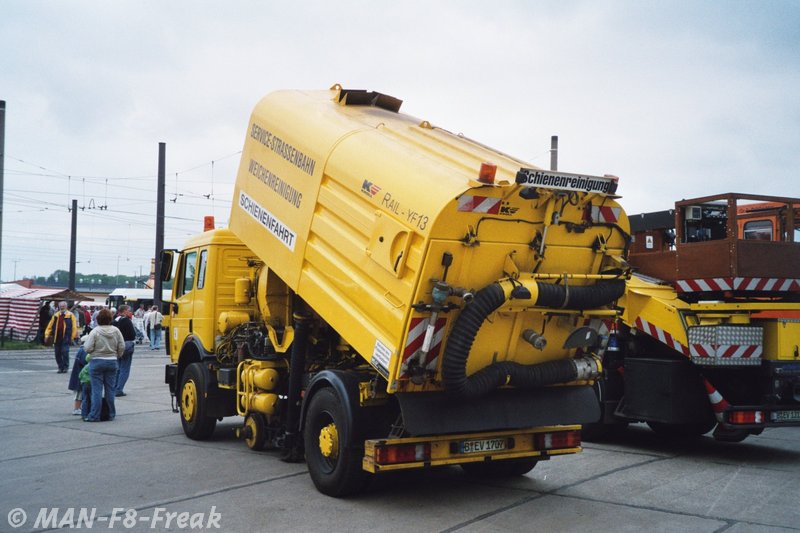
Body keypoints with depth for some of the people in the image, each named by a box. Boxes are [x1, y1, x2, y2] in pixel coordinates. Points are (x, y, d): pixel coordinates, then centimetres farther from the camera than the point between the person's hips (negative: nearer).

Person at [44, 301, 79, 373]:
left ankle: (65, 367, 1)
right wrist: (47, 335, 6)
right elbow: (50, 326, 14)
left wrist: (73, 337, -6)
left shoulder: (70, 316, 2)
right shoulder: (56, 316, 13)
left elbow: (74, 327, -1)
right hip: (57, 338, 4)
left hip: (65, 338, -4)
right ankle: (60, 367, 18)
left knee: (65, 352, -11)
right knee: (57, 354, 6)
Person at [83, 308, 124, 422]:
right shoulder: (116, 331, -2)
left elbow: (88, 348, -14)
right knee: (110, 389, 11)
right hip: (112, 362, 3)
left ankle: (94, 416, 2)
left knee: (97, 390, 1)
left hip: (97, 362, -3)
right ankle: (111, 414, 16)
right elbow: (122, 347, 0)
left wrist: (94, 352, 7)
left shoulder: (95, 331, -12)